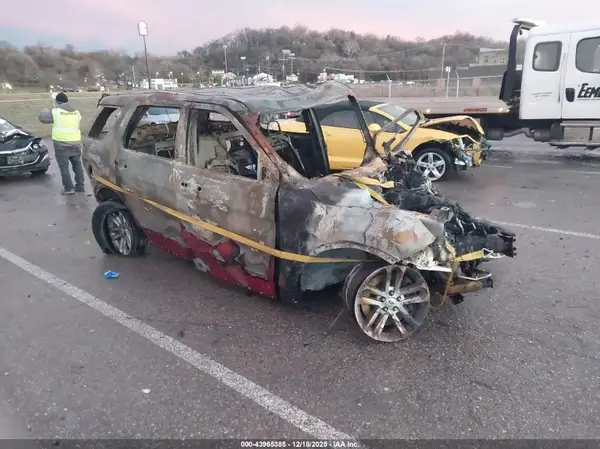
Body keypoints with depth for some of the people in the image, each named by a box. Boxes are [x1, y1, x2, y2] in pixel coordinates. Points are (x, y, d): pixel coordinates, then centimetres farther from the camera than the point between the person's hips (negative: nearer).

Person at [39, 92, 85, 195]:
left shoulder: (56, 112, -3)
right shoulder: (76, 112, 11)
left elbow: (43, 118, 5)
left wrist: (44, 111, 26)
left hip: (61, 143, -5)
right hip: (75, 142, 5)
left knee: (64, 166, 0)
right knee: (77, 164, 15)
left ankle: (68, 188, -2)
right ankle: (80, 186, 19)